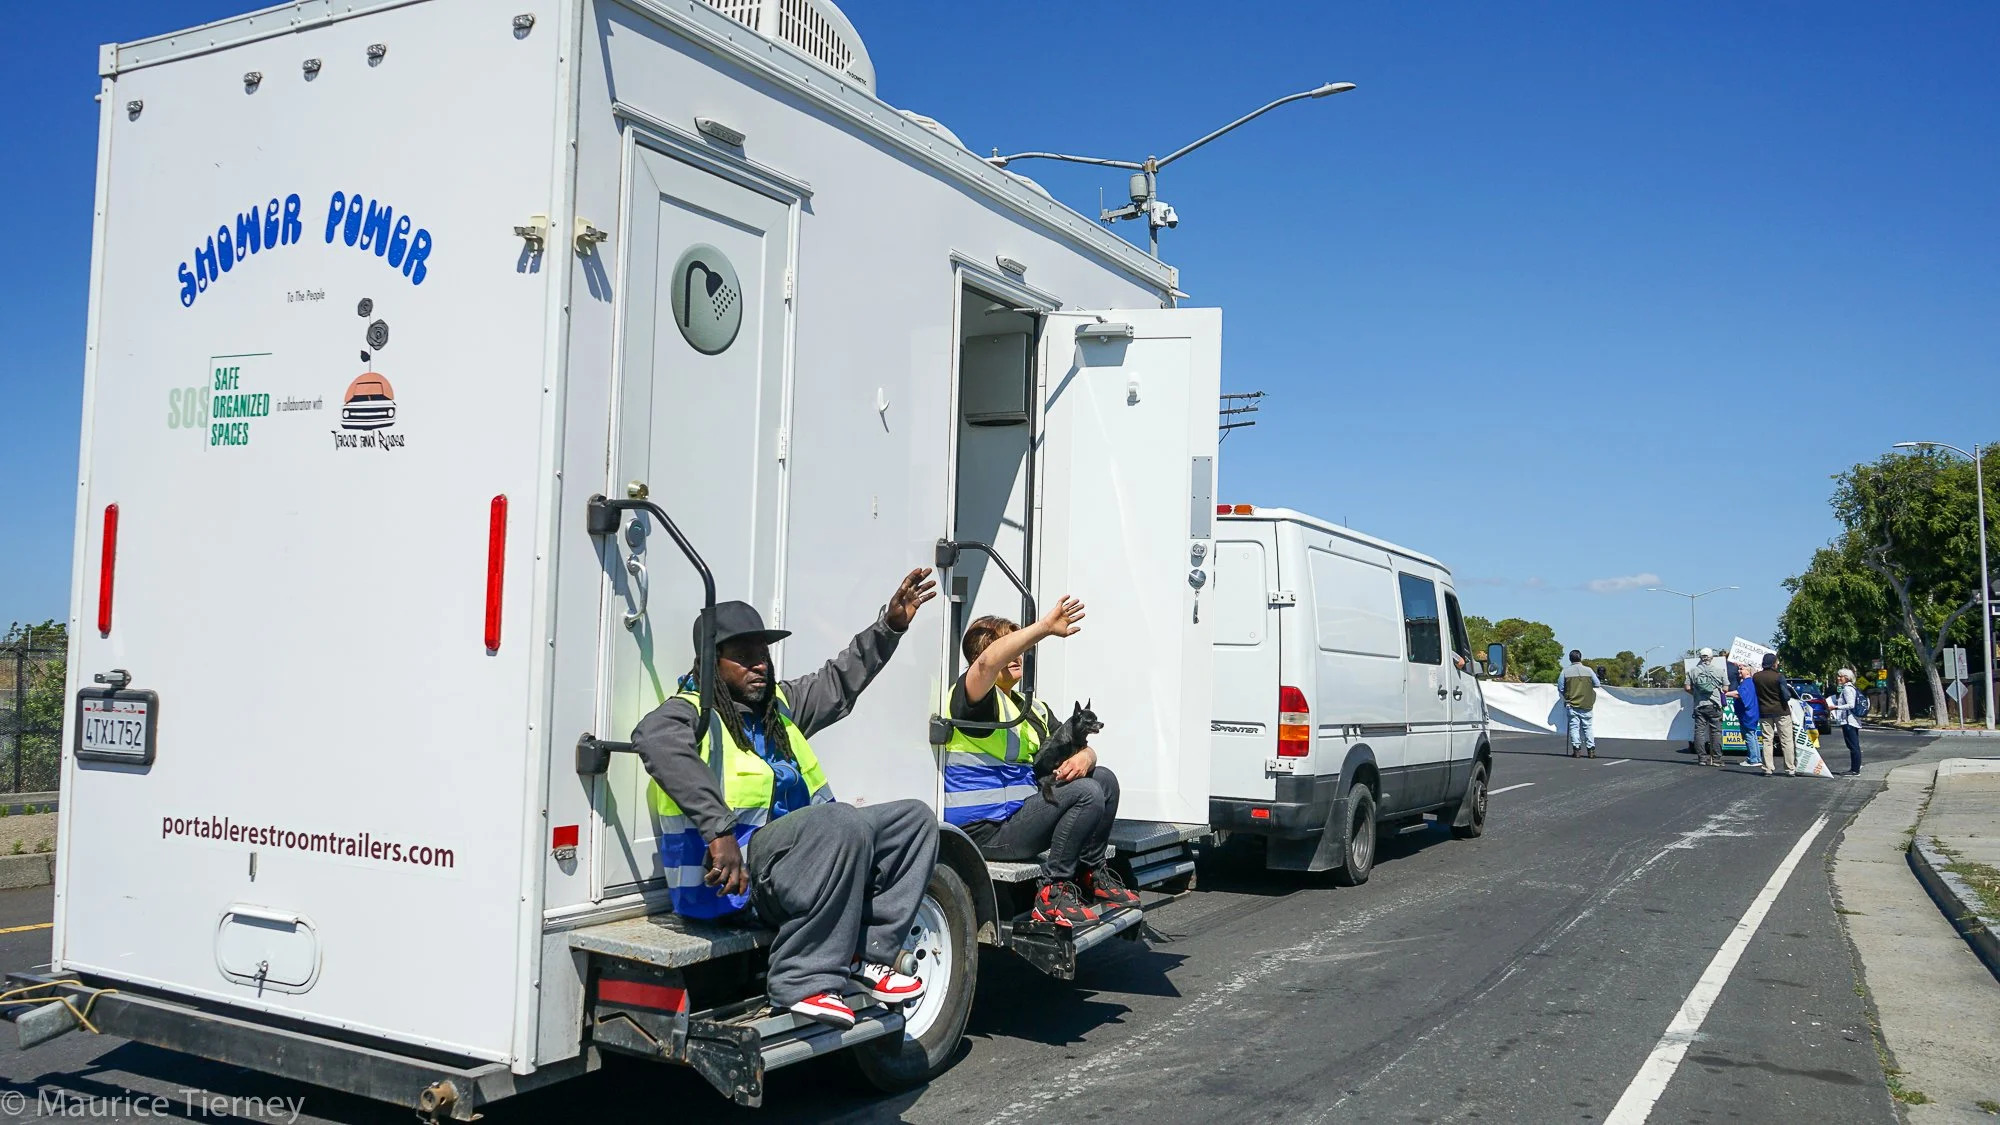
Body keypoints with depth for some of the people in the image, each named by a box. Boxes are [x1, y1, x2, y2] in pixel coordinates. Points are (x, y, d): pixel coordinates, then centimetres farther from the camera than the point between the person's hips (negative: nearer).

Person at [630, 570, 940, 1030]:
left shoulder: (777, 705, 19)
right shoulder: (692, 712, -7)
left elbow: (840, 681, 29)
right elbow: (656, 739, -31)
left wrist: (889, 625, 16)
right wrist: (720, 831, -41)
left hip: (794, 855, 9)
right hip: (734, 873, -9)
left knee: (912, 819, 5)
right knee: (846, 825, -33)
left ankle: (867, 955, -3)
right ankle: (803, 982, -27)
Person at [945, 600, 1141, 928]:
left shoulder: (1032, 709, 20)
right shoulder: (970, 695, -8)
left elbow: (1080, 749, 19)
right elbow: (988, 661, -32)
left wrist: (1084, 757, -7)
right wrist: (1045, 627, -33)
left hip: (1020, 813, 9)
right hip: (985, 830, -9)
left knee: (1104, 779, 10)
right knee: (1086, 794, -21)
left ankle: (1092, 875, 15)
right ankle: (1053, 892, -14)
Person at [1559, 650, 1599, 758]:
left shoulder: (1565, 671, -5)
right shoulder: (1588, 670, -4)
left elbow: (1561, 688, -1)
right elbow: (1597, 684, 3)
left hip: (1572, 704, -1)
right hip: (1586, 704, 1)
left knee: (1574, 726, 3)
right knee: (1587, 726, 8)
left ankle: (1576, 749, -3)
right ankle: (1591, 749, 7)